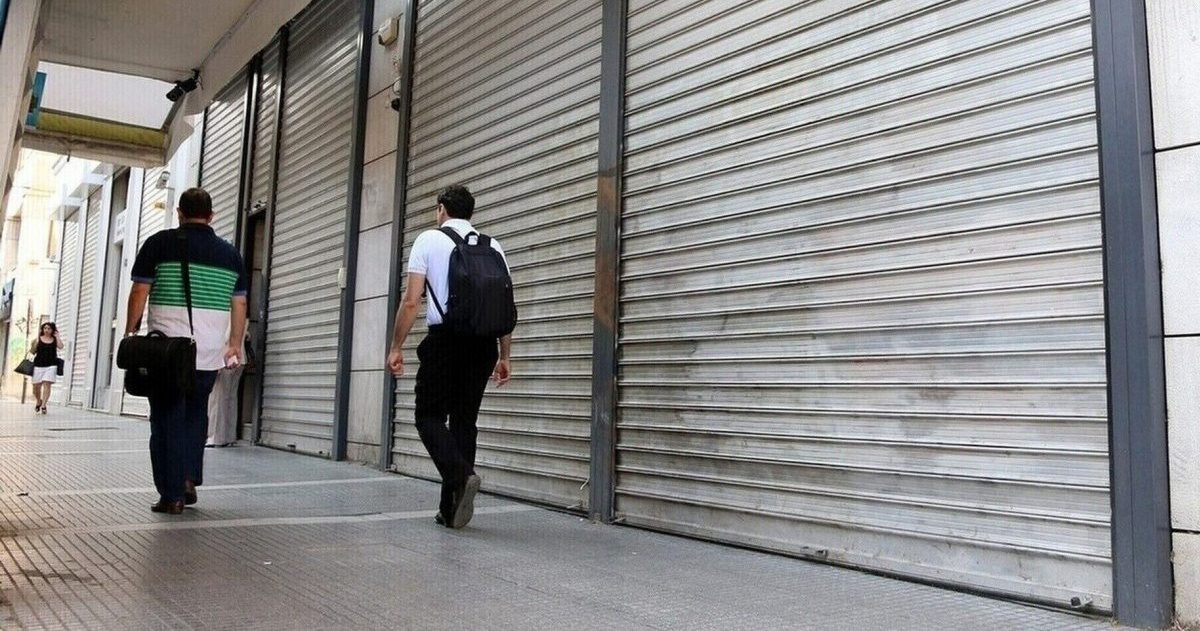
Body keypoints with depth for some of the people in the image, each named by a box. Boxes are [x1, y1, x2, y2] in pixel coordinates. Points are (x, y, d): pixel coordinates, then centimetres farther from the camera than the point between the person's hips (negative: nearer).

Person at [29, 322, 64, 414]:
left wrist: (57, 336, -2)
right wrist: (37, 338, -7)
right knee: (36, 386, 5)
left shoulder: (55, 339, 8)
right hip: (38, 365, 1)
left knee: (47, 384, -11)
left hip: (51, 365, -1)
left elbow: (60, 347, -11)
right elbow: (33, 351, 0)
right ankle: (38, 401, 31)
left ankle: (44, 405, -11)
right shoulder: (38, 339, 7)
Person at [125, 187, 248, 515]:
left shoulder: (161, 243, 0)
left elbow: (140, 291, -1)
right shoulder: (230, 253, 9)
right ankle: (189, 480, 12)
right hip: (209, 352, 3)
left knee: (167, 420, 4)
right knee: (195, 415, 19)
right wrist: (235, 344, 17)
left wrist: (130, 331, 9)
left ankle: (172, 494, 4)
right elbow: (239, 304, 11)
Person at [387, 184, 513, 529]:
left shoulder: (428, 240, 3)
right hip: (483, 343, 4)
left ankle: (460, 475, -20)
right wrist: (505, 356, 15)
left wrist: (396, 347, 3)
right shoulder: (492, 247, 12)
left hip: (443, 338, -4)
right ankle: (451, 508, 12)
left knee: (429, 415, 6)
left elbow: (411, 301, -4)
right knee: (465, 420, 10)